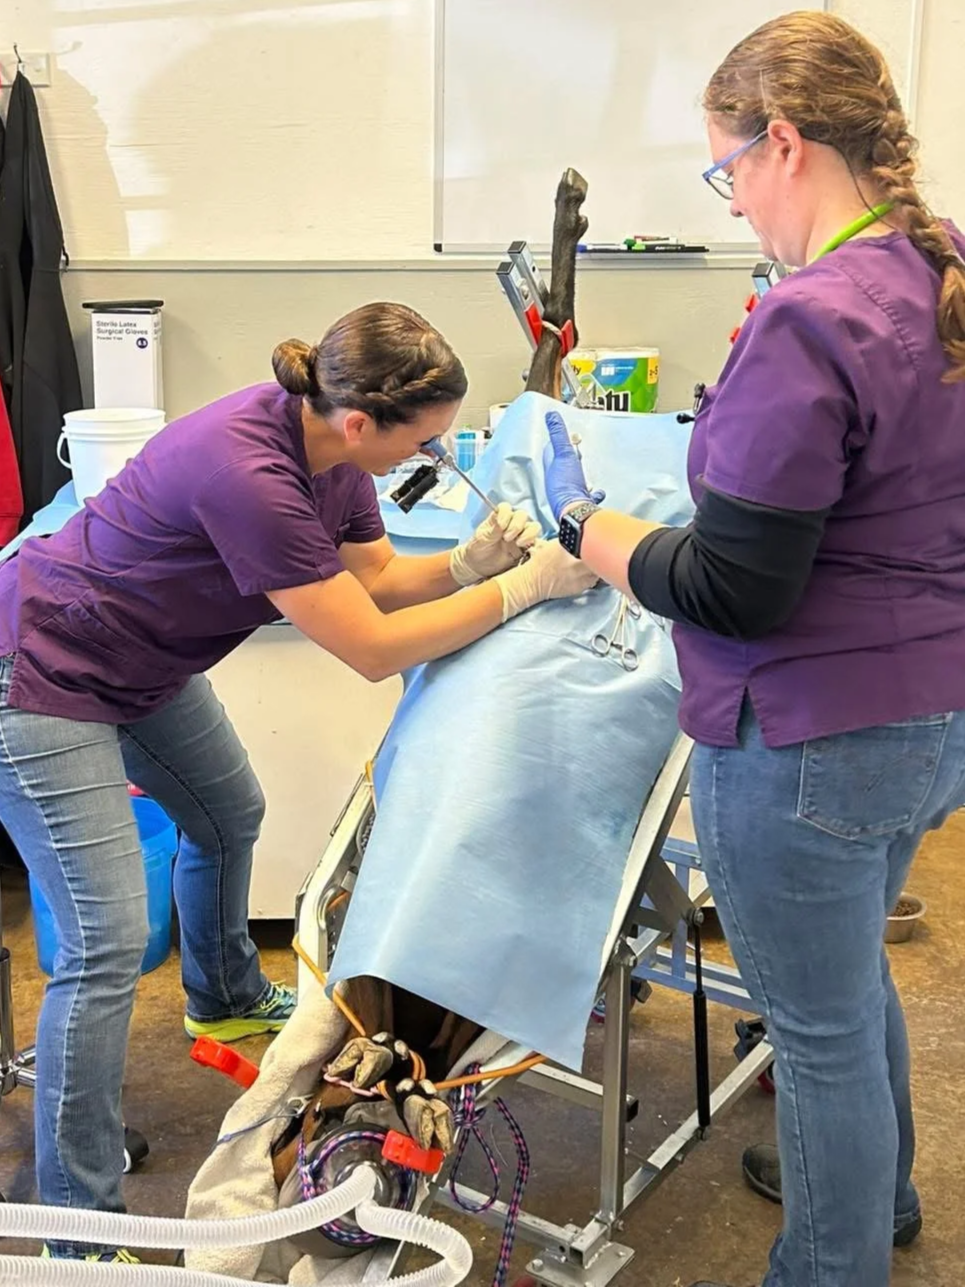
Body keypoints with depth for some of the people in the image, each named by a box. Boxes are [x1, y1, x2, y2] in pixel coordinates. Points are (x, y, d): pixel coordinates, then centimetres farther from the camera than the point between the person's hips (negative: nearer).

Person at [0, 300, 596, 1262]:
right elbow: (374, 649, -28)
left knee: (229, 817, 25)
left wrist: (469, 561, -14)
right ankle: (77, 1233, 6)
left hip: (141, 664, 10)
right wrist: (524, 586, -22)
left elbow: (376, 578, 4)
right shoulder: (248, 472, -35)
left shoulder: (328, 443, -10)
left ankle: (225, 998, 55)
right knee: (108, 945, -9)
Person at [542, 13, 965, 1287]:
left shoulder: (807, 324, -25)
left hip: (812, 745, -10)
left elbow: (735, 591, -23)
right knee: (855, 975, 30)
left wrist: (591, 531, -8)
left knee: (823, 1030, 11)